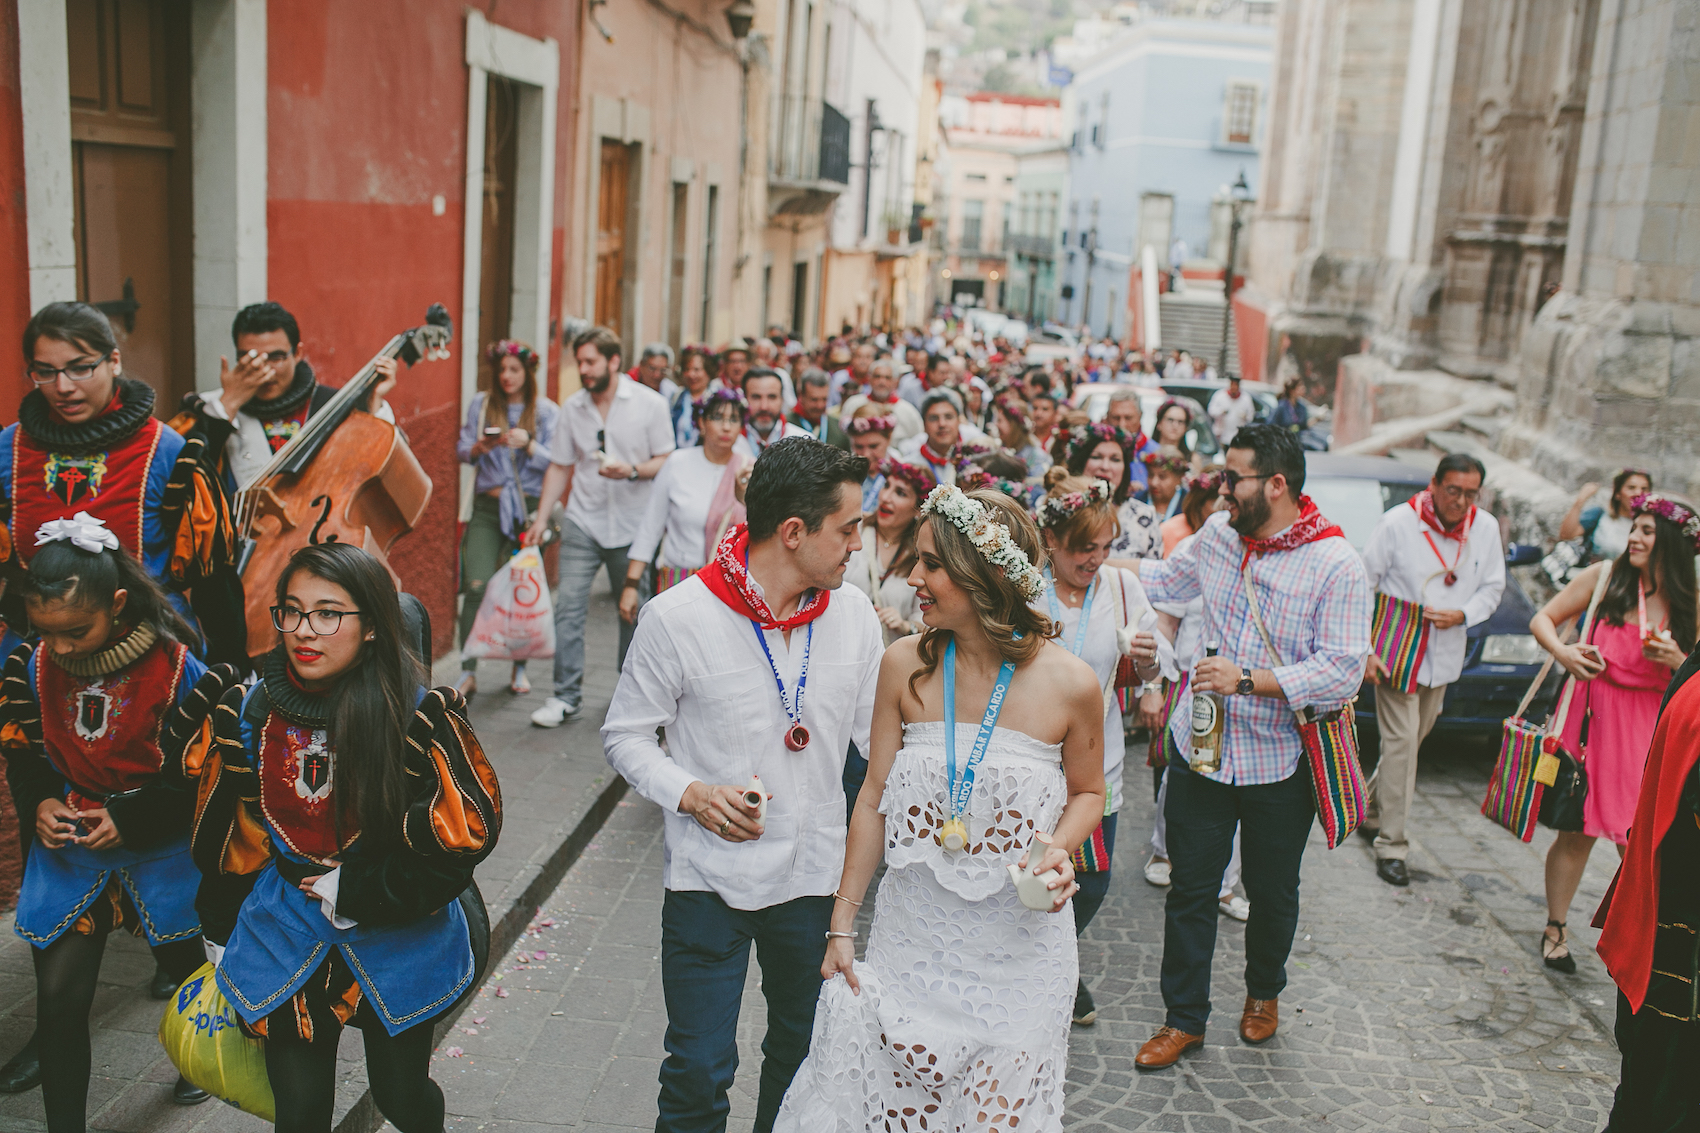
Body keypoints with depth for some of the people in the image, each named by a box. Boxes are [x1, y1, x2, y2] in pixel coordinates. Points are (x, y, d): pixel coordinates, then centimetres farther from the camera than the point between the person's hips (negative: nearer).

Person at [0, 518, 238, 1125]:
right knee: (57, 995, -1)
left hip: (160, 849, -2)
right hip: (67, 846, 2)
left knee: (185, 964, 21)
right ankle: (64, 1121, 17)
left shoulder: (178, 668, -21)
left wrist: (130, 819, -19)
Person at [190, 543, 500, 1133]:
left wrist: (355, 892, -14)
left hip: (398, 941, -2)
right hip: (286, 945, 2)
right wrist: (223, 939, 15)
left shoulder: (423, 716, -17)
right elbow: (222, 839, 8)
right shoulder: (247, 713, -5)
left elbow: (468, 832, -16)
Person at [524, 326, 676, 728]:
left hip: (633, 525, -2)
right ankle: (565, 696, 3)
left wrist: (632, 471, -20)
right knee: (568, 605, -6)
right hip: (583, 522, 2)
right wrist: (542, 518, 5)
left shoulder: (650, 403, -3)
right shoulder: (573, 407, 6)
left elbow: (666, 461, -1)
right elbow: (560, 467, 11)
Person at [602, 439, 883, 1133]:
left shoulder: (854, 613, -4)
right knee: (700, 1071, 3)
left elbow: (879, 731, 5)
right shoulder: (677, 618, -14)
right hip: (711, 877, -4)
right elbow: (625, 735, -4)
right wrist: (690, 793, -20)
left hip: (817, 874, 4)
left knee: (801, 1056, 20)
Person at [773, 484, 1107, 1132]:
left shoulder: (1070, 684, -12)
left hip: (1017, 949, -1)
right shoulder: (905, 666, -6)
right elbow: (875, 798, 1)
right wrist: (842, 924, 3)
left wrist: (1061, 849, -15)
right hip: (912, 937, 2)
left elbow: (1087, 791, 6)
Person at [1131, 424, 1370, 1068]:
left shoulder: (1336, 565, -15)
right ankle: (1184, 1018, 23)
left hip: (1280, 761, -3)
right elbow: (1167, 580, 21)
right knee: (1190, 888, 8)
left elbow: (1342, 672, -20)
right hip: (1202, 745, 3)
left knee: (1272, 892, 17)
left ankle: (1264, 992, 44)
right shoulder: (1217, 534, 1)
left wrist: (1247, 680, -26)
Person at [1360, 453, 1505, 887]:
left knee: (1413, 739, 14)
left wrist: (1462, 615, -11)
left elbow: (1492, 587, 10)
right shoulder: (1398, 522, -12)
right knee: (1401, 742, -8)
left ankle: (1371, 812, 34)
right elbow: (1363, 586, -8)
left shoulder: (1486, 528, 1)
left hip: (1444, 656, 5)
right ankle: (1391, 846, -3)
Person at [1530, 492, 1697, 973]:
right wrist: (1561, 651, -13)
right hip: (1592, 716, -1)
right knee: (1577, 833, 4)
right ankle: (1555, 928, 23)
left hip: (1648, 727, 1)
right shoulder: (1606, 576, -1)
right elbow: (1542, 619, 6)